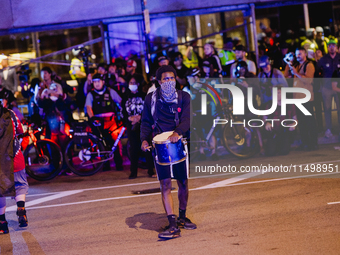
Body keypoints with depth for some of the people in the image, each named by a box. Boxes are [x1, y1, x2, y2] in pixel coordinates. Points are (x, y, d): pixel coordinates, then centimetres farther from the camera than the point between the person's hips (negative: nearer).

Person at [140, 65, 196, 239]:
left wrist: (177, 132, -29)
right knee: (165, 184, -11)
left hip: (178, 142, 1)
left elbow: (187, 119, -10)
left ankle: (182, 217, 32)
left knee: (183, 183, 10)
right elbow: (146, 122, 11)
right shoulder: (151, 99, 6)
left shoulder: (183, 97, 3)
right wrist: (144, 139, -7)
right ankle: (173, 226, -15)